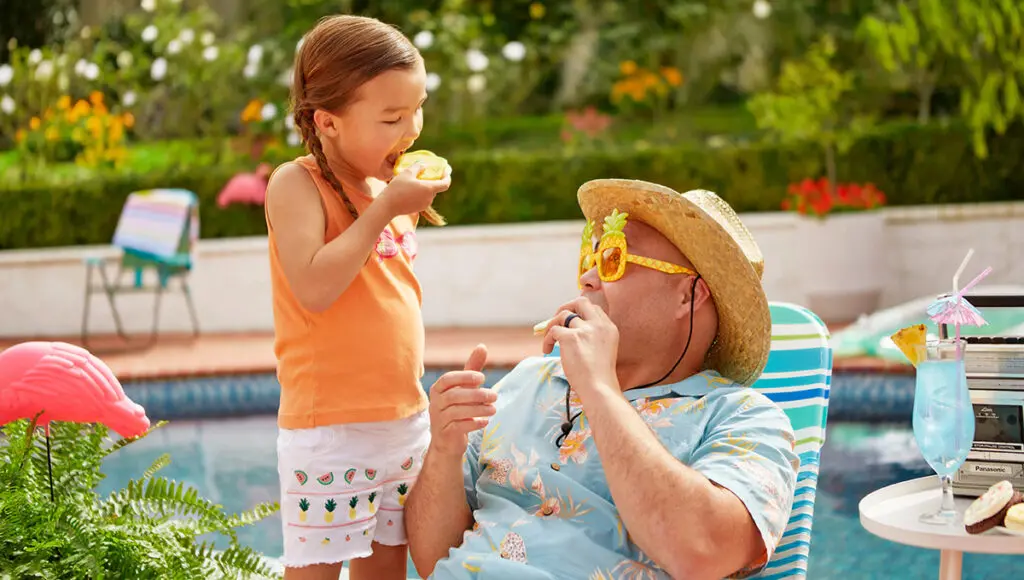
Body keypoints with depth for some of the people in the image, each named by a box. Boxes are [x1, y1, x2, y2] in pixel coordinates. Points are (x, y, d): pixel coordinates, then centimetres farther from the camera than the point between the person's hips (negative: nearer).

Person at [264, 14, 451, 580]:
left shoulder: (390, 190, 10)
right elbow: (314, 288, -24)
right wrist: (385, 209, -20)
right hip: (329, 427, -7)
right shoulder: (298, 184, -10)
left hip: (406, 420, 7)